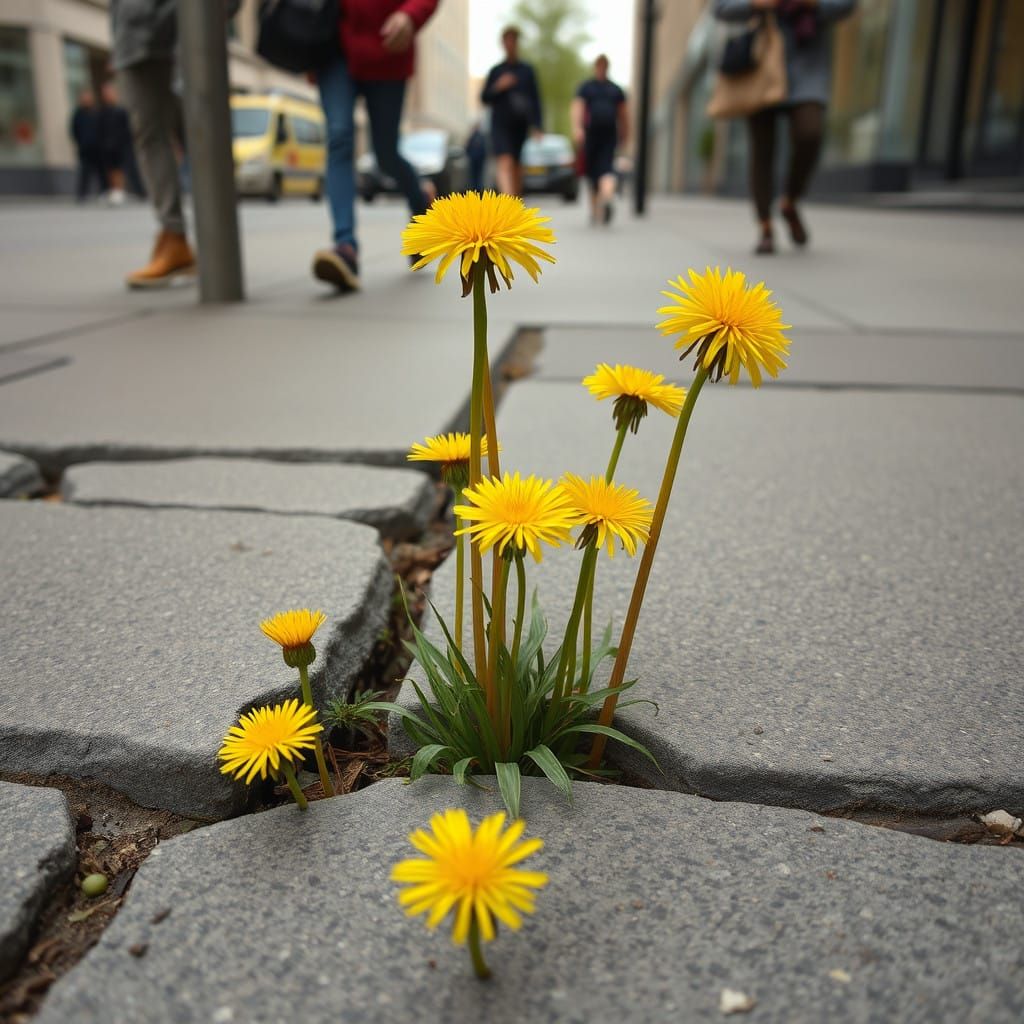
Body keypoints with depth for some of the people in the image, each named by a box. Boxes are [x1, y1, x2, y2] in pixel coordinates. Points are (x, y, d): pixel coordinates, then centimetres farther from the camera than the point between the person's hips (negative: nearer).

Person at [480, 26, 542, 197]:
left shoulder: (527, 70, 12)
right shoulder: (496, 71, 9)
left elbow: (535, 98, 9)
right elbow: (484, 99, 8)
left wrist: (537, 125, -1)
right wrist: (498, 87, -10)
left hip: (520, 125, 2)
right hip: (501, 124, -2)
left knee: (516, 165, 5)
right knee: (505, 162, -20)